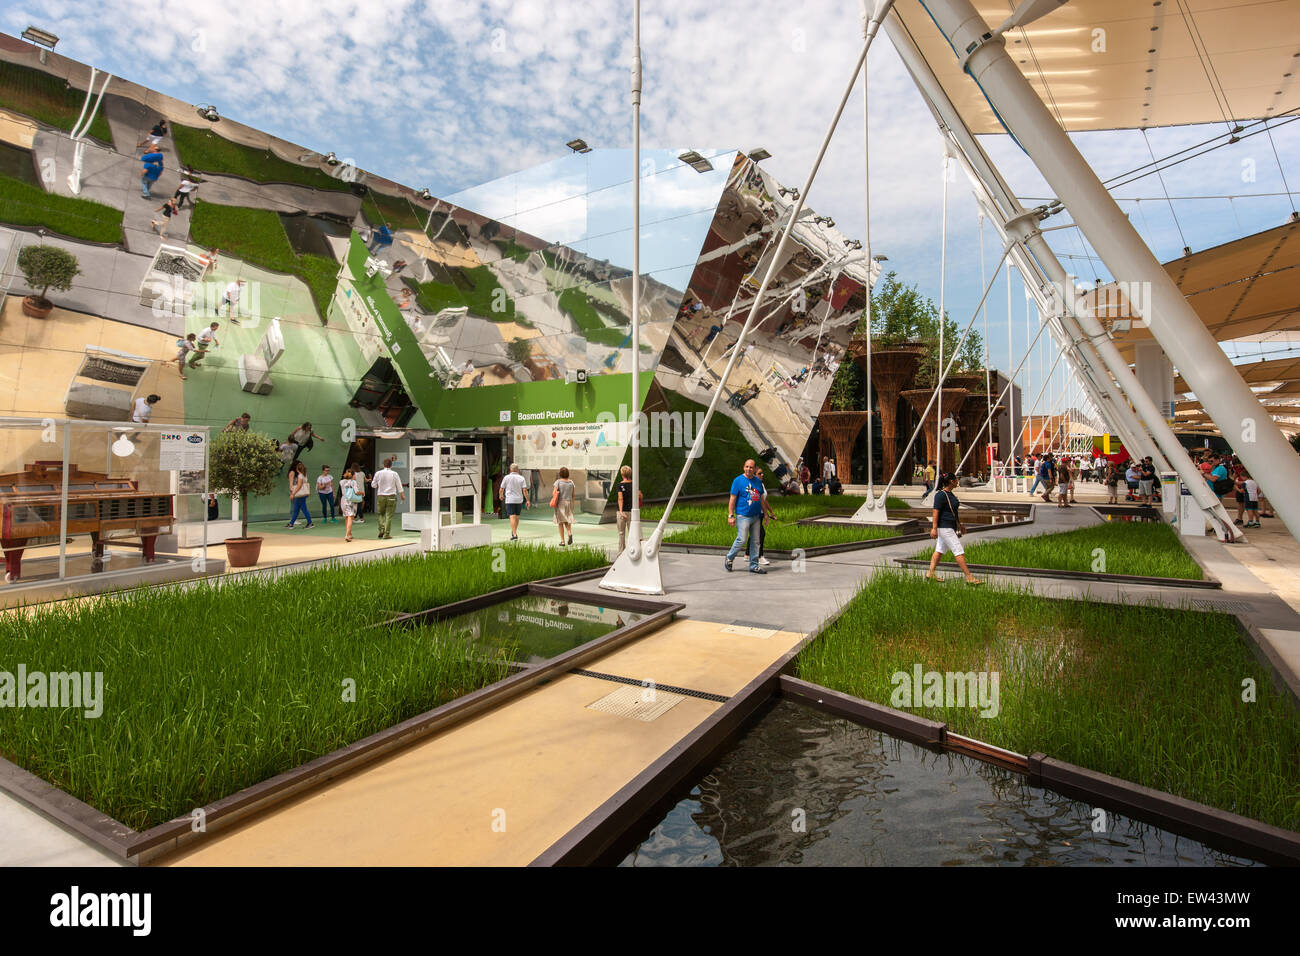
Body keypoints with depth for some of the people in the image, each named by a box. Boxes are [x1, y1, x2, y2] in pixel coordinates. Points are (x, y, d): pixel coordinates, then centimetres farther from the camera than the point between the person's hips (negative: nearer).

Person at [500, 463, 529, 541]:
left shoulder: (506, 477, -4)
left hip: (510, 500, -3)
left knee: (512, 517, -8)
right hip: (519, 500, 3)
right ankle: (514, 532, 34)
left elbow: (501, 489, 2)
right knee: (517, 516, 18)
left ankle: (515, 535, -18)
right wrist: (528, 500, -2)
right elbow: (525, 490, -7)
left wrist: (501, 496, 23)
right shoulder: (521, 478, 0)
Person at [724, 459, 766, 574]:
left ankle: (754, 566, 14)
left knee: (755, 541, 7)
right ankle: (729, 558, 13)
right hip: (743, 516, -6)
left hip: (756, 516, 6)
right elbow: (732, 499, -7)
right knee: (741, 540, -9)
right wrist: (730, 515, -12)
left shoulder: (758, 481, 12)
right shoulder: (738, 480, -5)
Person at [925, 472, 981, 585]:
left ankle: (930, 573, 16)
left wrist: (960, 524, 25)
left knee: (940, 550, 12)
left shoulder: (949, 493, 13)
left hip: (950, 526, 10)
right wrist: (934, 528, -24)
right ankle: (969, 577, -3)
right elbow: (935, 512, -20)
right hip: (944, 527, -10)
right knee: (959, 551, -7)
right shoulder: (941, 495, -17)